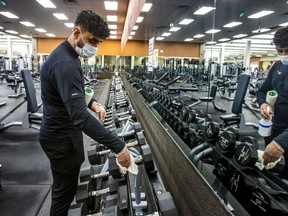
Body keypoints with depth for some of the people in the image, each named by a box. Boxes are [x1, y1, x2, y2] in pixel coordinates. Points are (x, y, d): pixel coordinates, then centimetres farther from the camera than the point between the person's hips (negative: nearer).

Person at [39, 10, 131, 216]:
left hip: (66, 133, 10)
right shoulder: (64, 63, -28)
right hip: (62, 139, -10)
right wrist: (118, 146, -36)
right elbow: (81, 117, -36)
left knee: (68, 186, 25)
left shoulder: (69, 55, 7)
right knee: (64, 192, 8)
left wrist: (91, 102, 2)